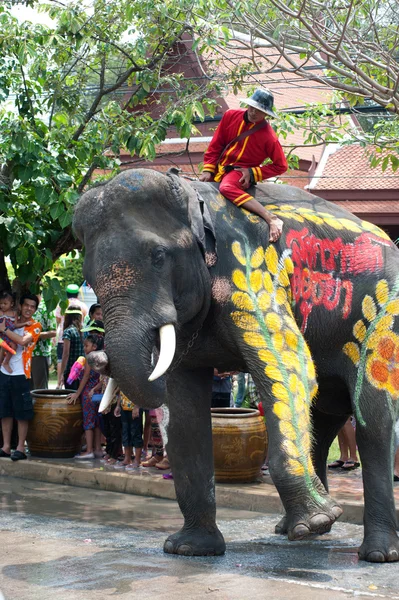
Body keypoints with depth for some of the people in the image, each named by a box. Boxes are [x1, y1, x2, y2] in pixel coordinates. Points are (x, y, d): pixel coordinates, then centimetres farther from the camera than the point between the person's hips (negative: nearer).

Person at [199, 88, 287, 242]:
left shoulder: (268, 136, -14)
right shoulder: (231, 116, -1)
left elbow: (281, 166, -6)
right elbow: (215, 145, 7)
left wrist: (253, 173, -12)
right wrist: (208, 169, -1)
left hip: (240, 172, -7)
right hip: (219, 168, 7)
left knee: (227, 188, -36)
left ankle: (271, 219, -41)